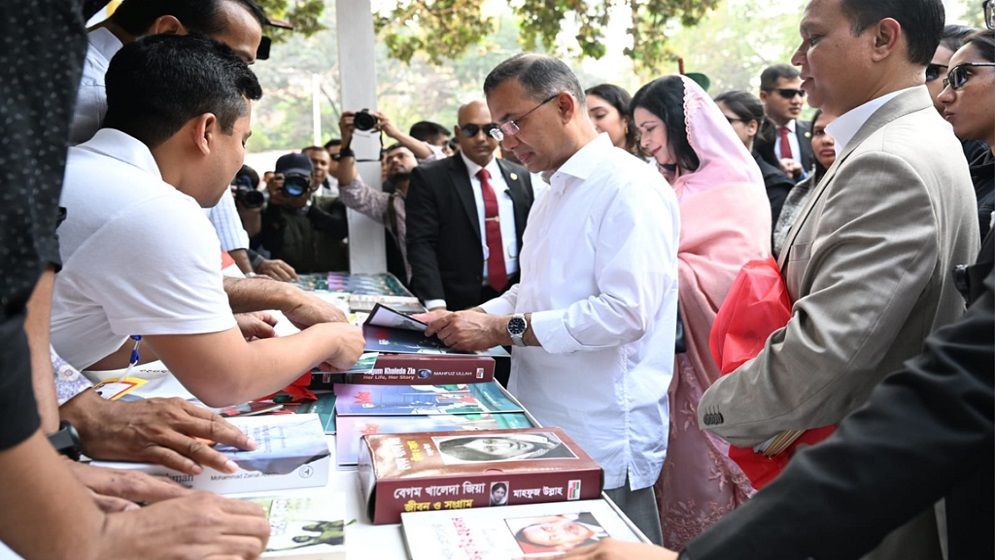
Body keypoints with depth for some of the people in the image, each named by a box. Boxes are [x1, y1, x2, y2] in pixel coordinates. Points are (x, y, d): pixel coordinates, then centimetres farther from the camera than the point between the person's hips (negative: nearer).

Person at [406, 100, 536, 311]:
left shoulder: (521, 177, 9)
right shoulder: (429, 178, -3)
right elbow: (421, 244, -9)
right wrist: (436, 306, -19)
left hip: (518, 300, 4)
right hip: (460, 304, -3)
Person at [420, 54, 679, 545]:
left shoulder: (630, 188, -14)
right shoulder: (556, 191, 16)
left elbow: (626, 312, -24)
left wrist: (503, 329, -19)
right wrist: (472, 318, 3)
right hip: (545, 428, 9)